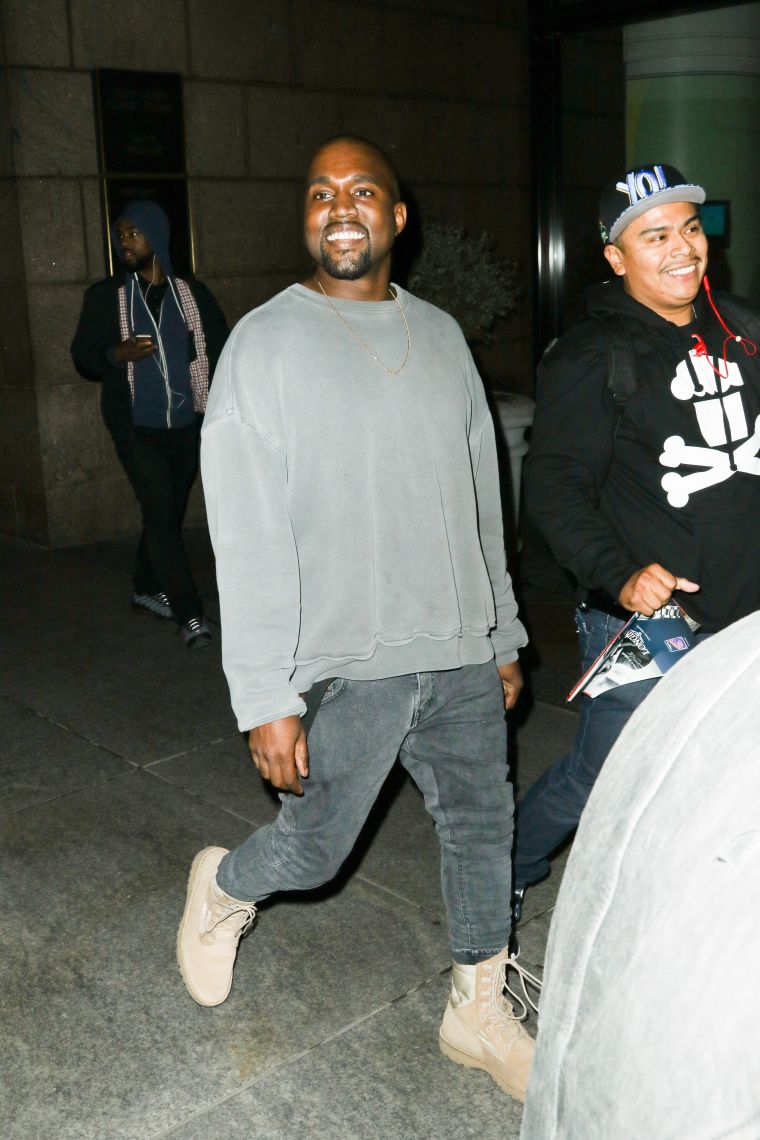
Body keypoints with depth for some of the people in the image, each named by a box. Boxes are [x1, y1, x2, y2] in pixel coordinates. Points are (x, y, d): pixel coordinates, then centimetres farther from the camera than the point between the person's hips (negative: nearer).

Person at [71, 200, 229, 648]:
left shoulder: (193, 293, 6)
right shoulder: (105, 296, 3)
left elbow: (220, 346, 13)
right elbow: (83, 357, 5)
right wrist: (116, 354, -16)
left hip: (187, 425, 3)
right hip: (138, 428, -3)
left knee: (170, 512, 11)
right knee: (160, 514, -11)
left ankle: (147, 589, 31)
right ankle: (190, 614, -10)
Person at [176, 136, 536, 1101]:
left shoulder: (440, 335, 9)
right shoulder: (265, 343, -8)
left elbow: (481, 502, 14)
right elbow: (247, 538, -12)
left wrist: (503, 636, 14)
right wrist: (266, 697, -16)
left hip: (461, 656, 5)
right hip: (348, 665, -5)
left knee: (481, 828, 13)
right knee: (312, 850, 6)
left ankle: (478, 1013, 35)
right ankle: (221, 889, 41)